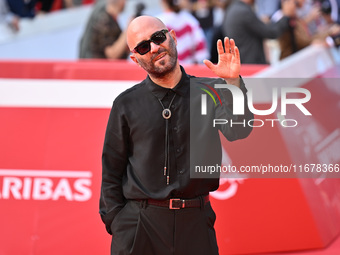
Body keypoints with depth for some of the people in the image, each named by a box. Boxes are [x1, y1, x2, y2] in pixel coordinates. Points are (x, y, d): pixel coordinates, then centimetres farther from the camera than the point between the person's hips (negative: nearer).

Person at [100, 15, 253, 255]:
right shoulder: (127, 104, 3)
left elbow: (238, 131, -12)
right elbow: (111, 171, 6)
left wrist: (233, 82, -24)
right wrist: (116, 225, 1)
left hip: (195, 224, 0)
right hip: (139, 224, 0)